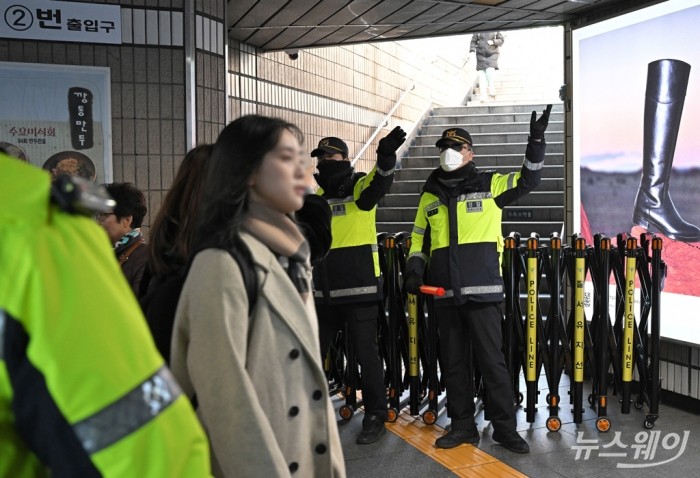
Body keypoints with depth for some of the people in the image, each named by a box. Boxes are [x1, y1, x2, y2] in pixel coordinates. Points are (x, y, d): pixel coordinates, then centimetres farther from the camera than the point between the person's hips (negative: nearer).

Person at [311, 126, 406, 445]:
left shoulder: (359, 186, -5)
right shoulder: (315, 193, 13)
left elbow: (380, 182, -29)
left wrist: (386, 156, -48)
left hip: (359, 290, -6)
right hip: (324, 293, 6)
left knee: (366, 354, 2)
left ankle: (375, 417, 18)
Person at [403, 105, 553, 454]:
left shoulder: (489, 185, 5)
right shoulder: (430, 194, 15)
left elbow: (528, 179, -1)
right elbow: (419, 238, 19)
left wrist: (536, 141, -13)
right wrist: (413, 271, 6)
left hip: (482, 291, -4)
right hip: (444, 293, 4)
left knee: (492, 360, 0)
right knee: (453, 362, 10)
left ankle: (505, 428, 11)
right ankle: (462, 425, 22)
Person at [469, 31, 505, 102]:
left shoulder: (495, 30, 3)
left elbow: (501, 39, 7)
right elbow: (473, 41, 7)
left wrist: (494, 42, -12)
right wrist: (472, 50, -9)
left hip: (492, 54, -1)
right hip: (481, 55, 1)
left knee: (490, 70, -23)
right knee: (481, 73, -7)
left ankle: (491, 91, -8)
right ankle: (483, 96, -7)